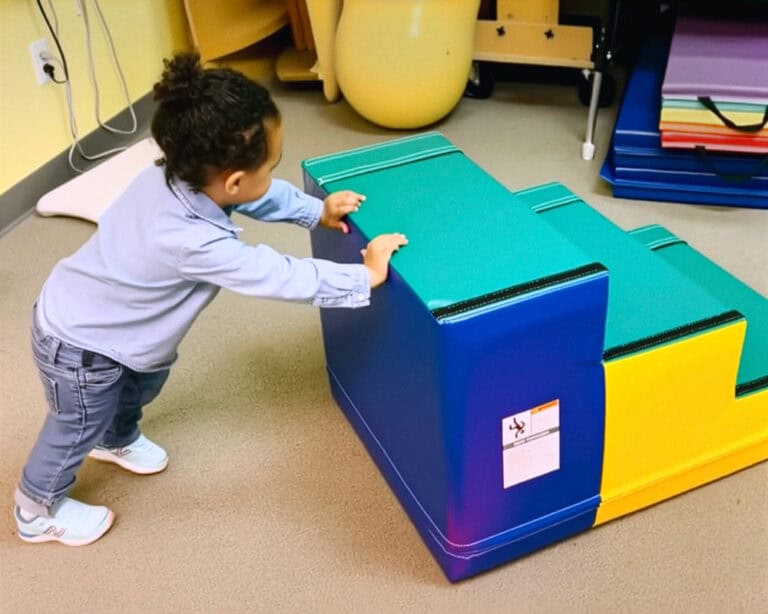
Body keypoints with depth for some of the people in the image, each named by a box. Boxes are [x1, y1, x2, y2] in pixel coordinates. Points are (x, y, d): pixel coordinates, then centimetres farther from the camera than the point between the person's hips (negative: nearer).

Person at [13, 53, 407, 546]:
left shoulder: (180, 174, -18)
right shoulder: (192, 242, -41)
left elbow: (263, 196, 1)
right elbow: (280, 276, -34)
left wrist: (316, 211, 0)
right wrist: (363, 277, -26)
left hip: (90, 316, 8)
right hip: (79, 346, -8)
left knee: (147, 377, 30)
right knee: (78, 428, 16)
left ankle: (118, 440, 60)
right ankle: (38, 511, 44)